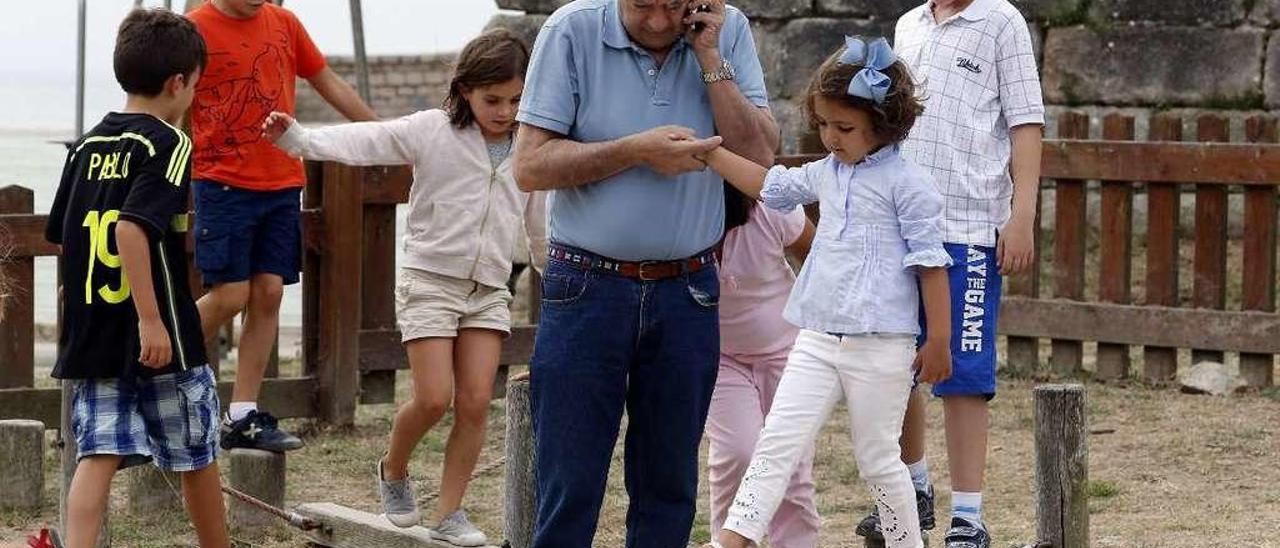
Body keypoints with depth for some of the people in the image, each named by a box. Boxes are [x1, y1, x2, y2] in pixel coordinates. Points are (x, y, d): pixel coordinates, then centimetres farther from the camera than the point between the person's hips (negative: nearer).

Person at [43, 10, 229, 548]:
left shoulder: (88, 145, 10)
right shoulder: (167, 144, -11)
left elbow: (61, 236, 16)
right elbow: (132, 227, -24)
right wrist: (150, 317, -24)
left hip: (89, 334, 6)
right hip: (160, 340, -6)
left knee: (98, 455, 0)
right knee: (197, 459, 11)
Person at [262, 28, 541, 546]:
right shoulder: (434, 130, -8)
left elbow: (542, 226, 16)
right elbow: (364, 141, -19)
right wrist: (298, 138, -32)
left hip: (489, 290, 4)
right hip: (429, 281, -4)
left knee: (476, 402, -5)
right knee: (433, 399, -10)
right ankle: (393, 470, 19)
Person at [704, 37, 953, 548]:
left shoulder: (907, 182, -9)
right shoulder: (826, 173, 11)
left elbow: (930, 263, -9)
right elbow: (769, 184, 26)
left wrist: (938, 341, -8)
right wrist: (708, 151, 19)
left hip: (879, 347, -6)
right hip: (817, 339, 6)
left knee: (878, 458, 4)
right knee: (777, 442, -5)